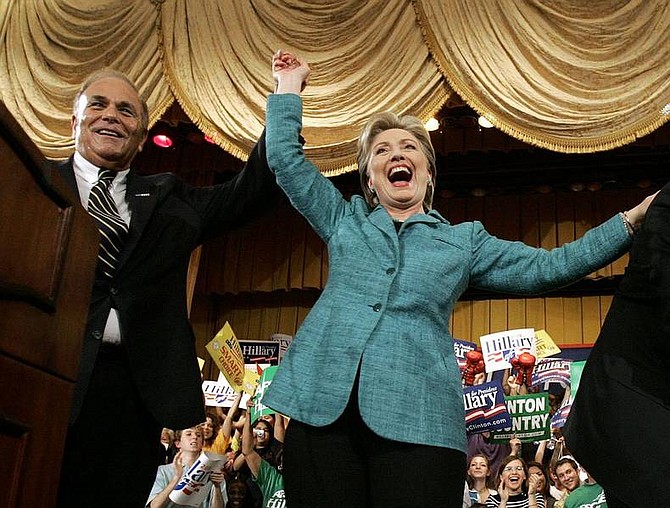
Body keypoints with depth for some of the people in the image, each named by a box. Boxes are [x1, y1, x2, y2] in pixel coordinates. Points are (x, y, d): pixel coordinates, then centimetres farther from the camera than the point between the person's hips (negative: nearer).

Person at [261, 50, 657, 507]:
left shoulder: (465, 241, 22)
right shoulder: (344, 220, 24)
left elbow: (545, 267, 14)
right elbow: (285, 158, 23)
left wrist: (632, 221, 10)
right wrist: (290, 86, 28)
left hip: (417, 418, -1)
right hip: (323, 405, 1)